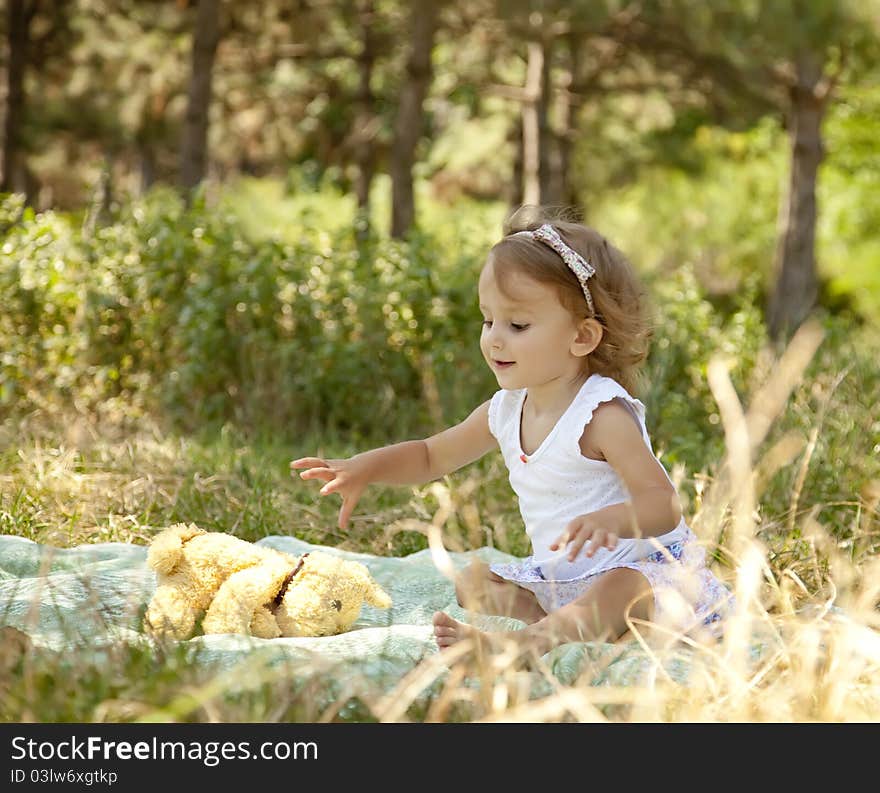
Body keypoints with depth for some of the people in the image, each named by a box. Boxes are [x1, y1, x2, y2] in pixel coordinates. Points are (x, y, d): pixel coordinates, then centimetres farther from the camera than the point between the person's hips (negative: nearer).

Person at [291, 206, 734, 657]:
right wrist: (364, 468, 0)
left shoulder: (601, 413, -21)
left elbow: (664, 504, -29)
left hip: (642, 568, -9)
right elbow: (431, 456, 19)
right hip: (557, 577, 9)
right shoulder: (506, 410, 3)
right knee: (471, 582, 3)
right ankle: (576, 625, -19)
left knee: (623, 590, -40)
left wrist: (611, 519, -51)